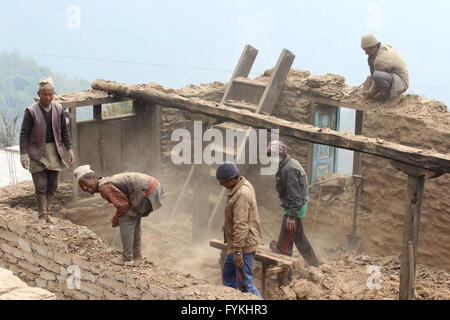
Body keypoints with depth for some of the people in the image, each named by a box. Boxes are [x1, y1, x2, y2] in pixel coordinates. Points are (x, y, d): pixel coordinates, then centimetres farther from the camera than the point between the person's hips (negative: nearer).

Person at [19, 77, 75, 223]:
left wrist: (69, 149, 8)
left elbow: (64, 131, 10)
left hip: (54, 153, 4)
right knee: (41, 187, -3)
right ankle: (42, 215, 8)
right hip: (37, 153, -4)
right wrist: (24, 154, -13)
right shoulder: (31, 111, -10)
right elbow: (24, 134, -7)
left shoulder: (58, 110, 1)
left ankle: (47, 212, 26)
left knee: (53, 186, 11)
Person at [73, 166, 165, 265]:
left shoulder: (104, 187, -13)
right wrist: (117, 217, 17)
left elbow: (123, 205, -16)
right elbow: (124, 200, 25)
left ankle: (127, 258, 3)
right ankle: (135, 254, 32)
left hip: (148, 192, -10)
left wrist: (117, 218, 1)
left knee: (125, 220, -3)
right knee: (133, 218, 23)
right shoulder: (108, 181, 17)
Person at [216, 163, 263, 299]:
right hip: (236, 244, 11)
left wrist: (238, 251, -27)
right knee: (228, 273, 23)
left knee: (245, 284, -6)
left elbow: (241, 225, -28)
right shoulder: (244, 185, 6)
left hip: (244, 245, -11)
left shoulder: (242, 194, -25)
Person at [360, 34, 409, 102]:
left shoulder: (380, 60, -26)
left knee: (376, 76, -36)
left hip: (399, 84, -10)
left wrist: (370, 93, 1)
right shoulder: (384, 47, 4)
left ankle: (387, 93, -12)